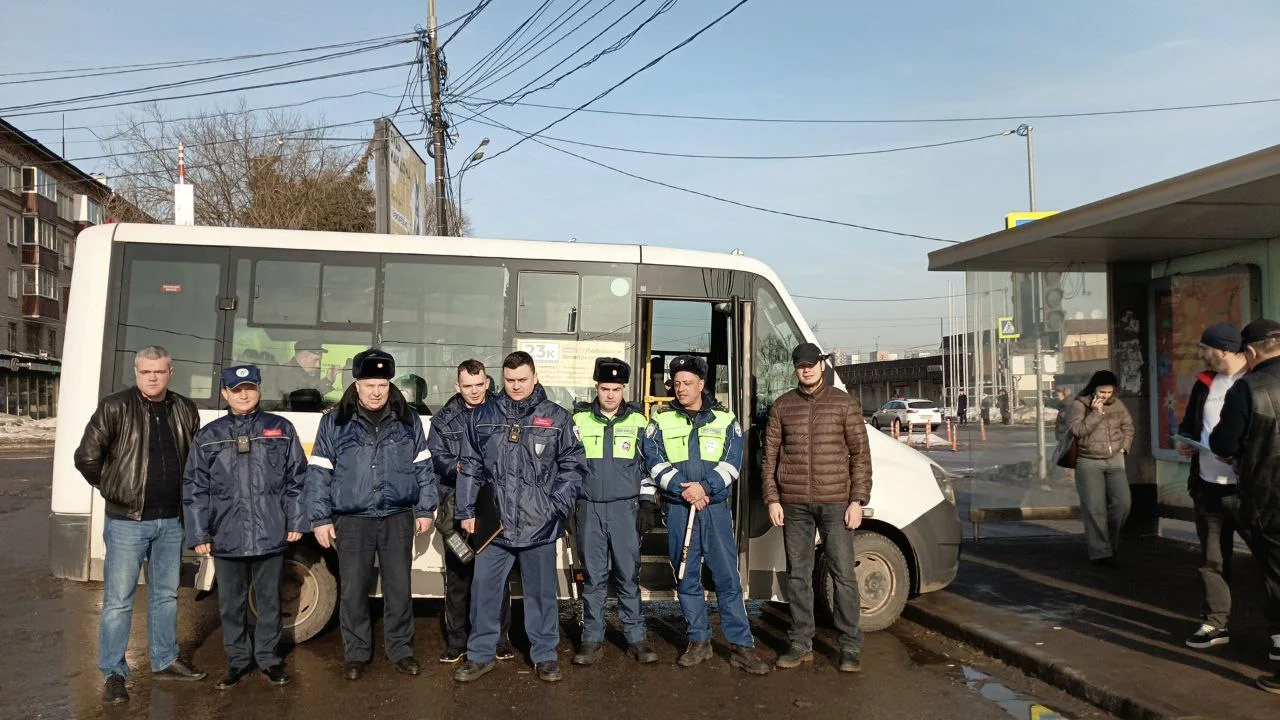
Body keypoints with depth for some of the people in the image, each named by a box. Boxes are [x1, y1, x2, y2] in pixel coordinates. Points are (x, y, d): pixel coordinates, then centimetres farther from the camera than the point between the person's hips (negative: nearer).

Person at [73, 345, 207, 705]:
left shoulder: (185, 411, 5)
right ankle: (113, 673, 13)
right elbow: (86, 457, -9)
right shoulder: (115, 408, -9)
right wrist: (114, 490, -1)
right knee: (118, 599, 2)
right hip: (127, 522, -4)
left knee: (166, 594, 15)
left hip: (171, 521, 5)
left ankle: (165, 661, 28)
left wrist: (183, 499, 9)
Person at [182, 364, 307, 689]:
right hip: (226, 537, 1)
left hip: (271, 535, -1)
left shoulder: (281, 429, 3)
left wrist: (297, 521, -2)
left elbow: (297, 479, 3)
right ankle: (238, 660, 27)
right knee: (231, 603, 12)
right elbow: (194, 489, 4)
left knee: (269, 600, 10)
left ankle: (269, 658, 25)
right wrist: (198, 534, -1)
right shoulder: (208, 436, 6)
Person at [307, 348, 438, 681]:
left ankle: (400, 650, 22)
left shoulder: (408, 420, 4)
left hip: (398, 517, 1)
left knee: (399, 587, 7)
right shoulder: (335, 422, 0)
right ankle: (356, 653, 22)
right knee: (353, 590, 6)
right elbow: (319, 473, 0)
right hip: (352, 520, -1)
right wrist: (320, 519, -3)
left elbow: (423, 467, 7)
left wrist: (425, 509, 4)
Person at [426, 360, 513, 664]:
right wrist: (459, 467, -16)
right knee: (457, 577, 7)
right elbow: (435, 457, 1)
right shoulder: (444, 419, 8)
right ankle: (456, 641, 19)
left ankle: (499, 638, 20)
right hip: (457, 507, 1)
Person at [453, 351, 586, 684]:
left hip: (540, 524, -1)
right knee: (484, 589, 8)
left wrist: (559, 505, -8)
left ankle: (545, 655, 25)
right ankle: (480, 654, 24)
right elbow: (470, 468, 9)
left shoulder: (557, 417, 0)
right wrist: (466, 511, 5)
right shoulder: (483, 416, 5)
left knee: (541, 592, 11)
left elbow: (573, 465, 2)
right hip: (493, 522, 1)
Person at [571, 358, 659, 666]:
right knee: (593, 575, 6)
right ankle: (592, 639, 14)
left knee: (629, 574, 3)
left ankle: (636, 637, 13)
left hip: (625, 508, 0)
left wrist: (648, 503, 4)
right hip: (589, 508, 1)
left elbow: (647, 464, 8)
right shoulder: (579, 420, 5)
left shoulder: (638, 421, 4)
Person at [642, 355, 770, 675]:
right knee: (687, 578, 7)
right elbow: (654, 462, -2)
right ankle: (699, 641, 19)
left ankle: (742, 646, 1)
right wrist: (683, 489, -15)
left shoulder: (725, 420, 7)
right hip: (678, 509, 1)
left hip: (716, 507, -1)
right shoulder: (661, 422, 8)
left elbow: (732, 463, -2)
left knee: (728, 577, -3)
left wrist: (705, 486, -16)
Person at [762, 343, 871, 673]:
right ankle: (801, 645, 19)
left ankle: (850, 648, 10)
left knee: (843, 575, 0)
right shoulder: (782, 406, 8)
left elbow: (860, 454, 0)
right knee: (798, 576, 9)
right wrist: (772, 499, 1)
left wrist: (858, 500, -6)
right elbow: (770, 455, 9)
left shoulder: (845, 403, 2)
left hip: (835, 503, -2)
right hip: (794, 505, 2)